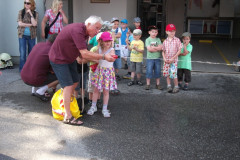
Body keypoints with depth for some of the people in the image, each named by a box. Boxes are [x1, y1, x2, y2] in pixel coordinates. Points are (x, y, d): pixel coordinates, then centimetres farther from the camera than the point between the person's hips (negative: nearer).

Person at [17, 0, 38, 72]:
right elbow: (20, 23, -7)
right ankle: (22, 71, 2)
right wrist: (30, 24, -9)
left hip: (31, 36, 1)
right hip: (22, 35, -1)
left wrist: (30, 14, -12)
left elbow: (34, 24, -11)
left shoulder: (35, 13, 3)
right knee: (22, 53, -5)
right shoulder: (21, 12, 2)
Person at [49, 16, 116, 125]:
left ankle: (66, 103, 30)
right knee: (68, 85, -11)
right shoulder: (77, 30, -30)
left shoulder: (84, 33, 1)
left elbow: (81, 55, 0)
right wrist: (103, 57, -33)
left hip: (69, 59, 10)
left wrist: (97, 60, -12)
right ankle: (68, 117, -5)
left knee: (74, 82, 12)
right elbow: (84, 54, -35)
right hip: (58, 59, -10)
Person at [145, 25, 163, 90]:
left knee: (158, 71, 7)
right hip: (150, 58, -3)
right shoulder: (148, 40, -1)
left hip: (157, 58, 3)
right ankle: (148, 84, 10)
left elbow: (161, 47, -7)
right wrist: (157, 48, -9)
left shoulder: (158, 39, 7)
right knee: (149, 71, -1)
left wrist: (153, 47, -13)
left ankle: (158, 84, 18)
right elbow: (149, 49, -13)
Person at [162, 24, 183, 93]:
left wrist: (173, 58, -13)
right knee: (167, 73, 8)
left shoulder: (177, 40, -6)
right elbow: (163, 51, 10)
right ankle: (169, 86, 22)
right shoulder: (165, 41, 5)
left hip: (174, 60, -4)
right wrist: (164, 58, -6)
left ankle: (176, 87, 7)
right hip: (166, 60, 4)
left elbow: (179, 51, -7)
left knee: (173, 74, -9)